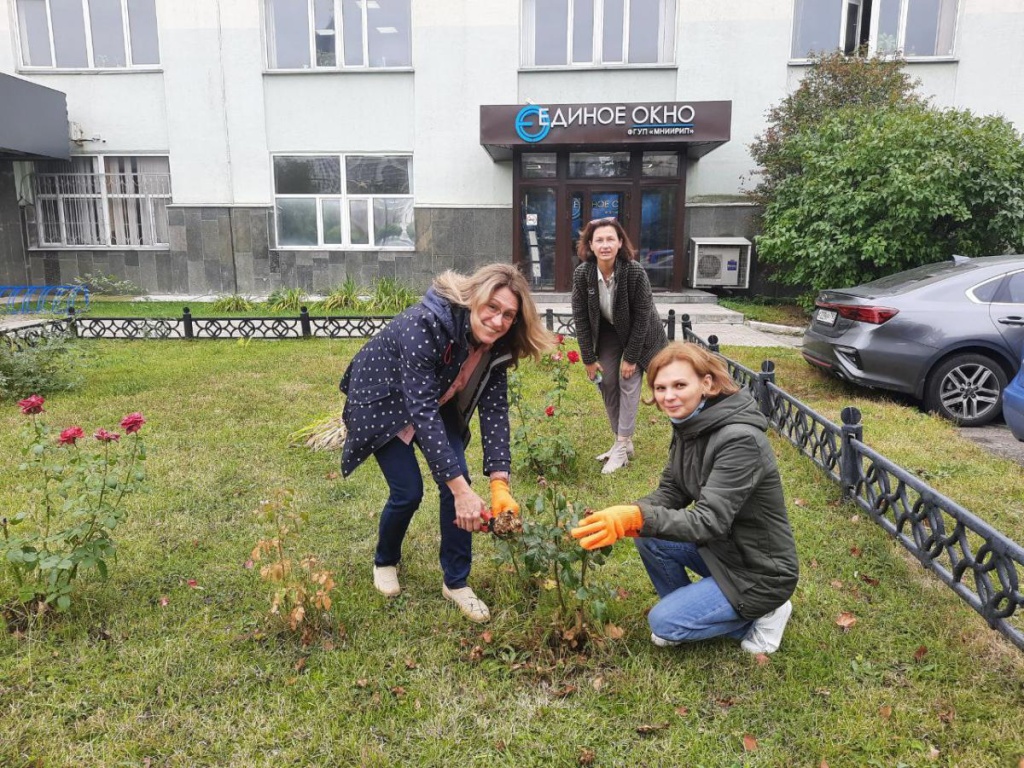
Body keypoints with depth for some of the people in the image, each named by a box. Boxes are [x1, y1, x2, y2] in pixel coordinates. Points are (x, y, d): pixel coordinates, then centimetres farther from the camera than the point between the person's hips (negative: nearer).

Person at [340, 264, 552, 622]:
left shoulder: (496, 345, -18)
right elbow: (423, 411, -41)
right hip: (382, 401, -5)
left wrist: (500, 485, -30)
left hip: (435, 402, 5)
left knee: (457, 481, -9)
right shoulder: (426, 325, -39)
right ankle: (385, 562, 24)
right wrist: (461, 490, -43)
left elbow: (495, 411, -19)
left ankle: (456, 581, 9)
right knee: (408, 492, -8)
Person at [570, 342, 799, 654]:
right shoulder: (689, 424, -4)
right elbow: (671, 492, 0)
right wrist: (624, 517, -19)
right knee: (649, 536, -7)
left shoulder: (740, 440, -30)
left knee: (663, 623, -9)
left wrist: (638, 518, -45)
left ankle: (762, 614, 7)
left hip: (761, 572, -8)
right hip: (721, 547, 8)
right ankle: (686, 611, 13)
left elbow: (710, 522, -33)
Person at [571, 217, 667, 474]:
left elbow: (642, 317, -23)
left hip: (638, 334, -3)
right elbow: (580, 318, -13)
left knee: (628, 382, -9)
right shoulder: (582, 274, -22)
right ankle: (622, 441, 15)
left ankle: (622, 447, -2)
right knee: (607, 383, 1)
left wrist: (631, 357, -20)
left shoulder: (635, 272, -31)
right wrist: (589, 359, -11)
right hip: (607, 332, 3)